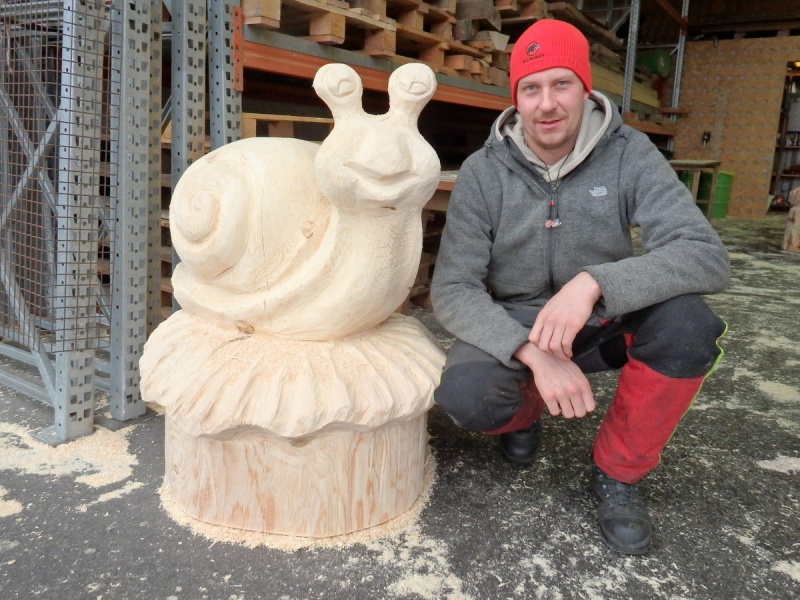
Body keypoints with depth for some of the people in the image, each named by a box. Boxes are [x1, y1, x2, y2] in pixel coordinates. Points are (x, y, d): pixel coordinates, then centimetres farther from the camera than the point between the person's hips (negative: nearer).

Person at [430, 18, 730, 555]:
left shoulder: (630, 155, -12)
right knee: (465, 395, -32)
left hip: (602, 324, 1)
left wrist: (594, 283, -41)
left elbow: (707, 256, -24)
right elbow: (453, 290, -18)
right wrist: (535, 354, -35)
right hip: (513, 328, 0)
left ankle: (618, 470, -5)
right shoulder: (482, 173, -12)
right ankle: (523, 412, 9)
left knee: (686, 319, -30)